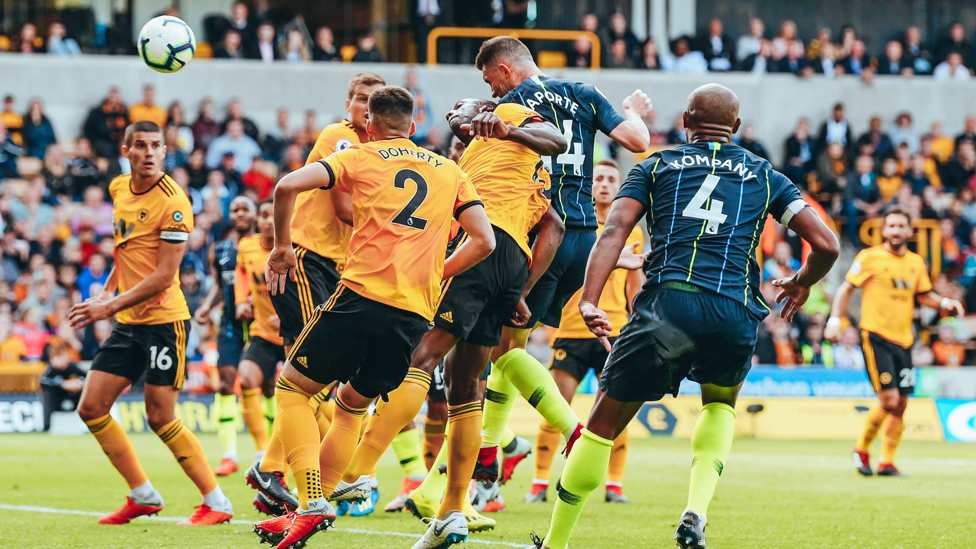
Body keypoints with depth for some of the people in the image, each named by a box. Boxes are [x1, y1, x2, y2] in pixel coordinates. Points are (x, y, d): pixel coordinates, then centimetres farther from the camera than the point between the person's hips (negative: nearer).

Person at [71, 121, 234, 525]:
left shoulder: (173, 204, -17)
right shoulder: (119, 189, 7)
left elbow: (163, 277, -18)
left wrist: (111, 306, -20)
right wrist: (107, 290, 20)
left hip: (163, 320, -8)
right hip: (128, 324, 8)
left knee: (160, 419, -9)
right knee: (91, 408, 3)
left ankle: (216, 503, 1)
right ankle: (143, 496, 15)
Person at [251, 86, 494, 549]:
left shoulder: (361, 157, 9)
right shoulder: (450, 172, 19)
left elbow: (288, 186, -5)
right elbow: (484, 241, 11)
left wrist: (281, 246, 10)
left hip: (363, 294, -4)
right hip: (416, 314, 4)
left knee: (292, 388, 8)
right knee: (352, 404, 23)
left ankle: (312, 503, -9)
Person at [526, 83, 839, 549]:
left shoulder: (657, 166, 18)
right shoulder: (764, 177, 21)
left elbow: (615, 229, 1)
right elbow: (825, 245, 13)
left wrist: (588, 300, -8)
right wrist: (802, 283, 34)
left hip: (667, 301, -1)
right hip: (736, 314, 1)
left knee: (604, 424, 12)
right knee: (720, 404, 30)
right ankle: (697, 509, 5)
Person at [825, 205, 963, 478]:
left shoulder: (916, 262, 12)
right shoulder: (870, 258, -3)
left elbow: (923, 295, 23)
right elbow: (846, 289, 1)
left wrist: (944, 303, 4)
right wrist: (835, 319, -10)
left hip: (903, 340, 6)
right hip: (876, 336, -5)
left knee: (901, 404, 3)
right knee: (889, 400, -14)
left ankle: (887, 462, 14)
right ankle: (862, 449, 7)